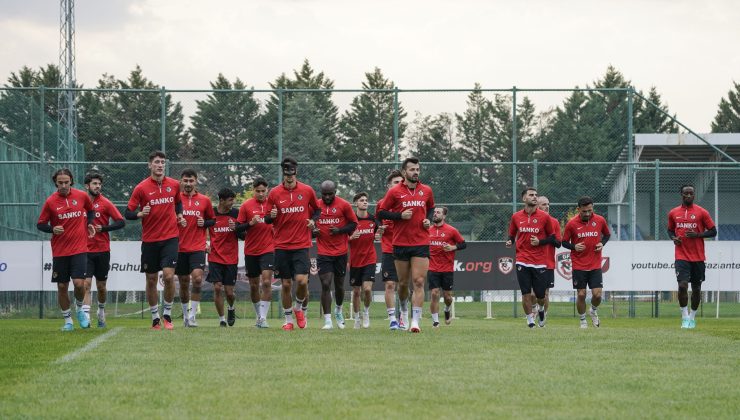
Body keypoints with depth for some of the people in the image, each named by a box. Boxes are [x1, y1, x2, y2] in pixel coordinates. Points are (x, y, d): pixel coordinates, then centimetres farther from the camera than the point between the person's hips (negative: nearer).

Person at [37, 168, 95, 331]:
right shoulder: (50, 202, -4)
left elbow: (90, 210, 20)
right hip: (59, 251, 0)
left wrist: (90, 223, 2)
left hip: (79, 249, 0)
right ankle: (68, 320, 18)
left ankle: (80, 309, 16)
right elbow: (40, 224, 1)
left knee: (79, 283, -13)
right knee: (62, 286, 4)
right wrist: (52, 229, -18)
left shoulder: (82, 196, -1)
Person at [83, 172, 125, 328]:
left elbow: (121, 222, -4)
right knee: (86, 283, -13)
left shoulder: (105, 203, -2)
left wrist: (103, 228, -14)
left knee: (101, 286, 10)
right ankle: (86, 316, -18)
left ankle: (101, 312, 34)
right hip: (85, 250, 0)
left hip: (102, 251, 0)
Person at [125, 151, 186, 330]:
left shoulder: (174, 185, 4)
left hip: (170, 238, 0)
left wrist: (179, 216, 7)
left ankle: (167, 314, 3)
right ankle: (155, 317, 19)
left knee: (168, 275, -14)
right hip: (150, 240, 0)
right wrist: (140, 214, -22)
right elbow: (128, 213, -3)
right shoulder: (141, 188, -4)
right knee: (151, 280, 6)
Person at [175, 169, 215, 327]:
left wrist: (205, 223, -5)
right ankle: (185, 314, 23)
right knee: (183, 283, 7)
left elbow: (213, 220, 15)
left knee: (197, 278, -18)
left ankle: (192, 315, -14)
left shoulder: (204, 200, 5)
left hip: (197, 247, -1)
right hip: (180, 247, 1)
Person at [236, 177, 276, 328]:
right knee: (254, 285, 9)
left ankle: (263, 317, -14)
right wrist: (251, 223, -17)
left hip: (268, 249, -2)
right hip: (251, 251, 2)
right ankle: (259, 316, 24)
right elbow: (238, 227, 2)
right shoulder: (246, 206, 1)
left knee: (266, 282, -15)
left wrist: (274, 217, -14)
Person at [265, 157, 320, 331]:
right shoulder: (274, 193, 1)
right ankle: (288, 319, 17)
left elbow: (317, 209, 16)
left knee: (302, 281, -13)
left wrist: (313, 220, -3)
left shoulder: (307, 191, 1)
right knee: (286, 284, 3)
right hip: (282, 245, 1)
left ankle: (301, 308, 16)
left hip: (302, 244, -1)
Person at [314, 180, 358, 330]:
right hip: (323, 252, 0)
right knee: (325, 284, -10)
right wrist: (314, 231, -8)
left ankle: (338, 310, 40)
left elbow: (353, 224, 1)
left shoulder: (344, 205, -3)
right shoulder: (316, 205, 3)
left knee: (339, 284, 12)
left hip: (341, 252, 0)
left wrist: (340, 230, -15)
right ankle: (327, 321, -9)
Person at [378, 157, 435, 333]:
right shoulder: (394, 192, -2)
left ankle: (415, 321, -14)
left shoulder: (426, 191, 6)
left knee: (419, 282, -10)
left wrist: (429, 220, 3)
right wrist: (400, 216, -14)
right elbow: (381, 213, 1)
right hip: (400, 244, -1)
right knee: (403, 282, 9)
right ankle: (403, 308, 38)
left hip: (421, 243, 1)